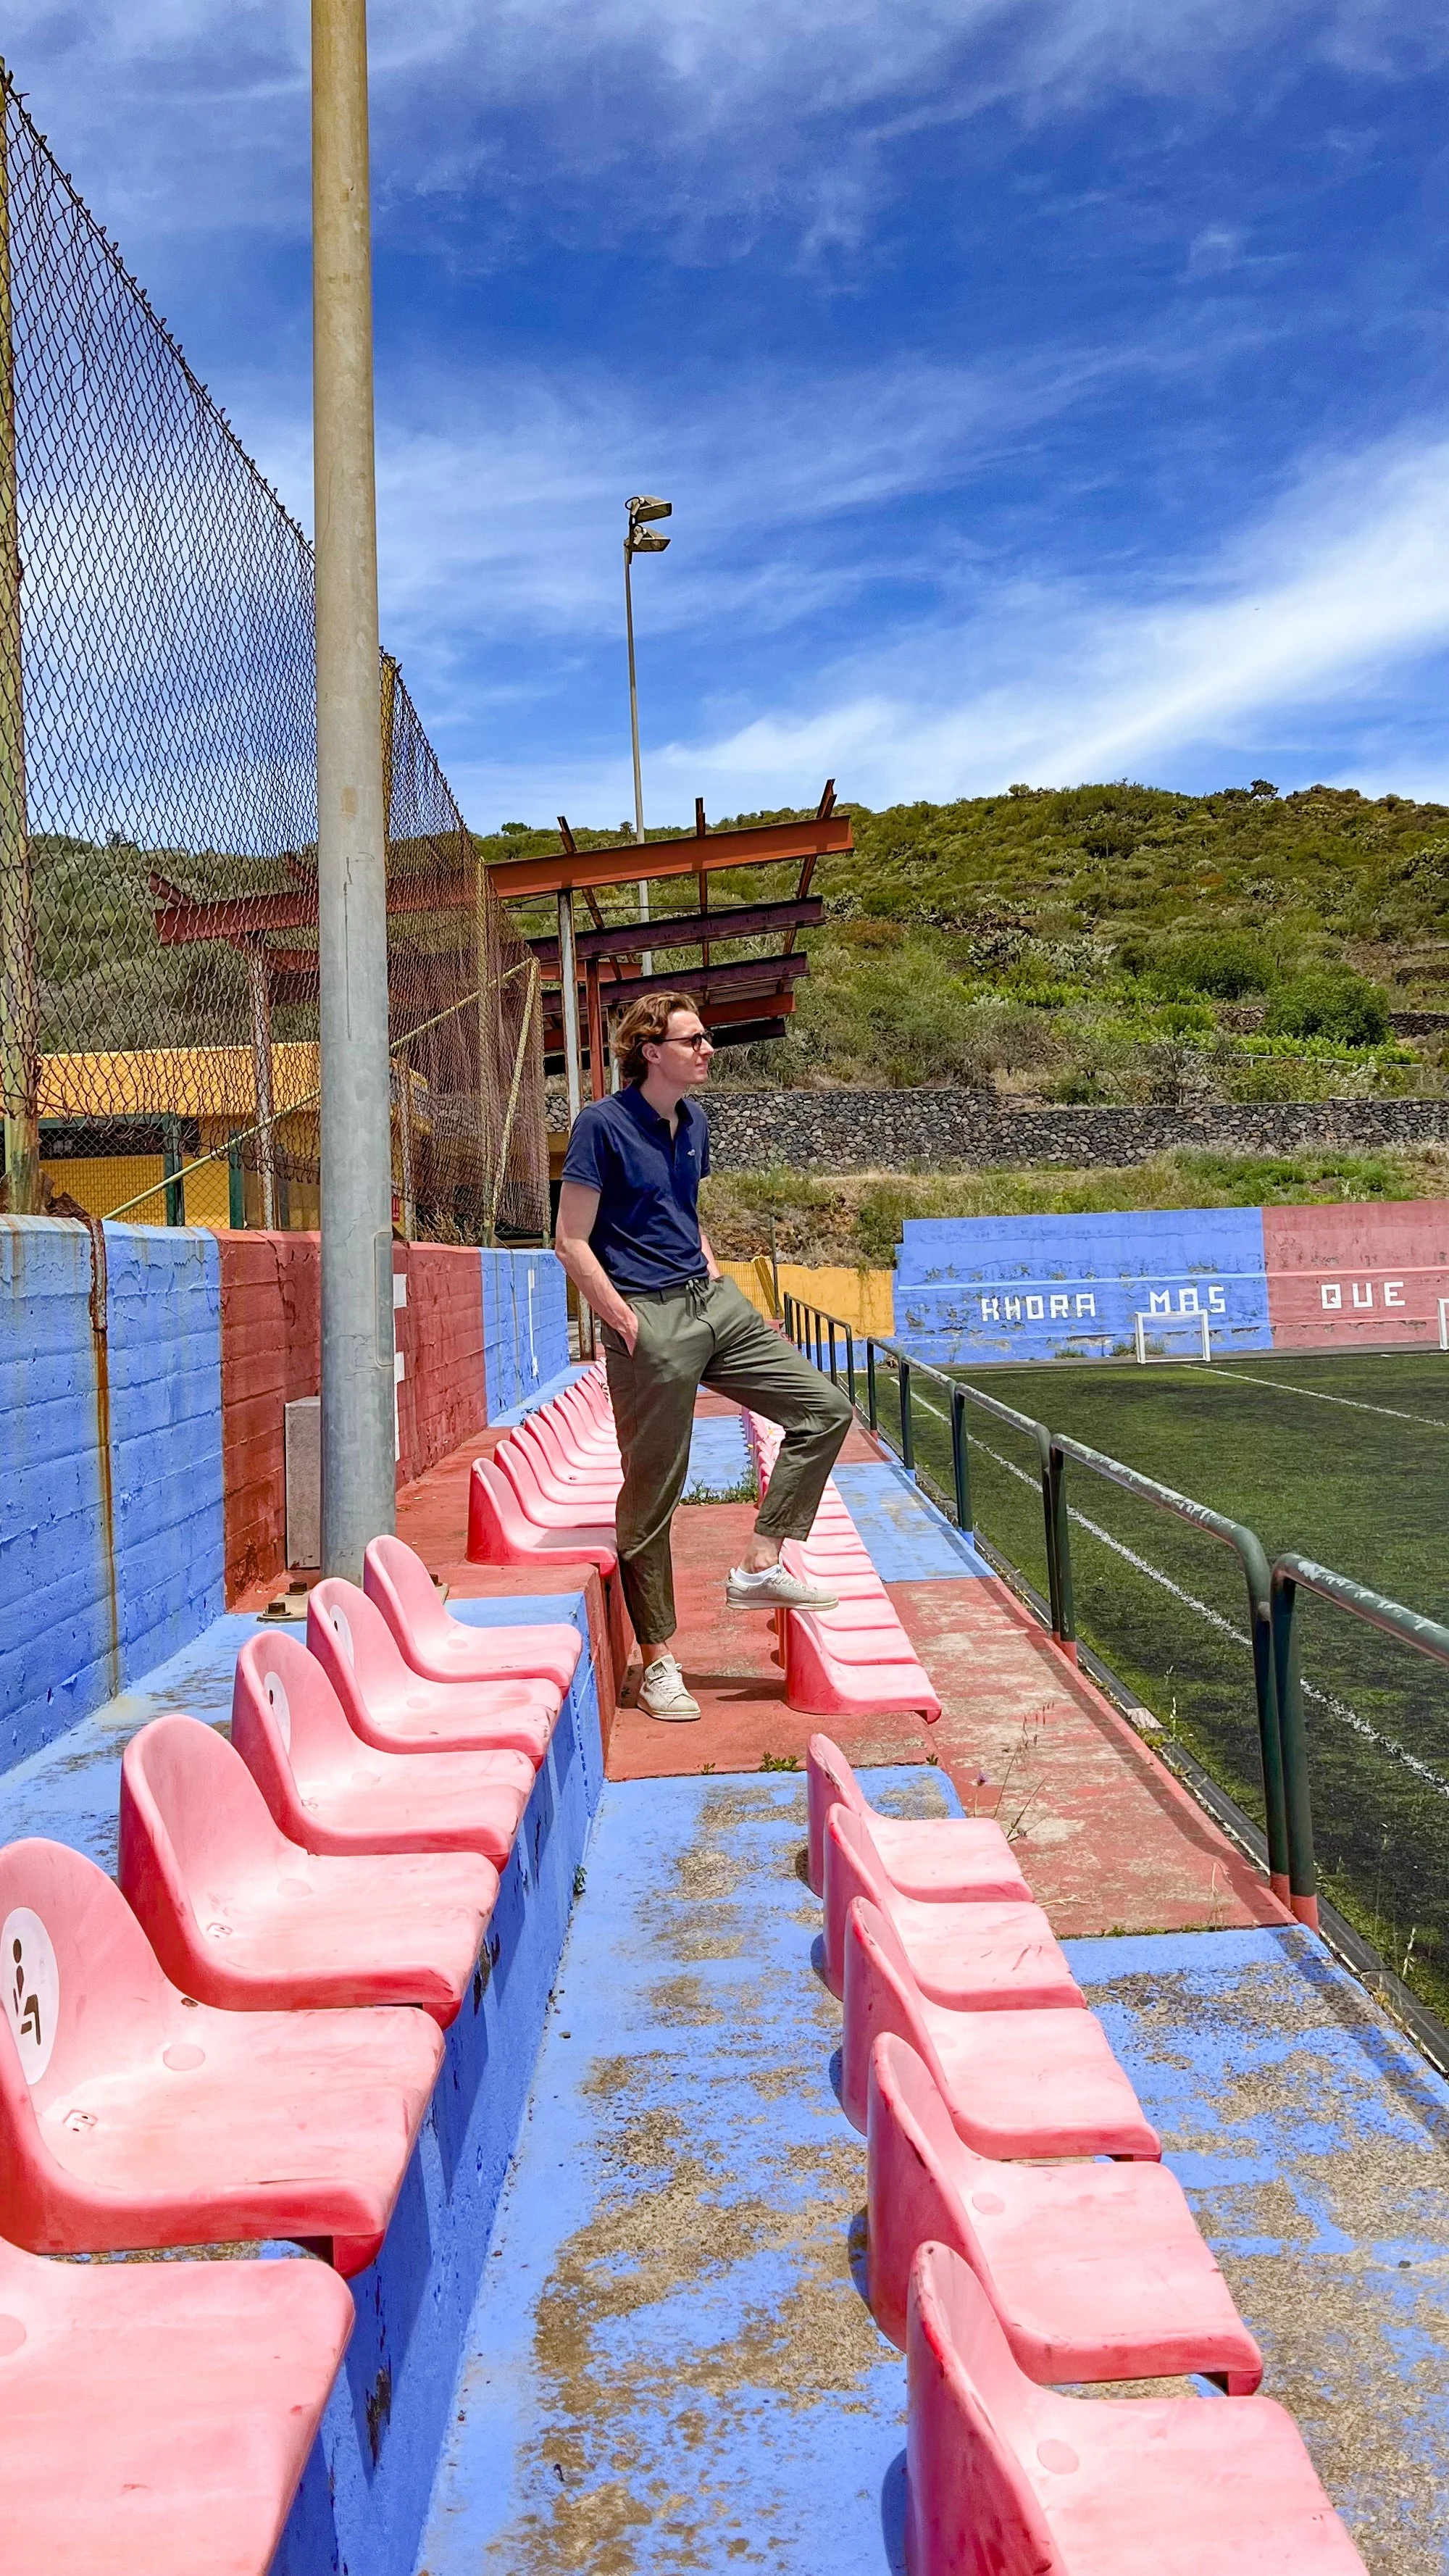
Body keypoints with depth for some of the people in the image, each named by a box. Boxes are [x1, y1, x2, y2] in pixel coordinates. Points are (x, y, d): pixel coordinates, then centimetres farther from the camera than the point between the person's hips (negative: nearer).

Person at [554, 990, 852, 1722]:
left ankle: (757, 1568, 8)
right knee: (652, 1493, 0)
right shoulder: (602, 1125, -10)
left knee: (824, 1409, 2)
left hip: (712, 1304, 8)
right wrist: (627, 1323, -15)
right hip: (650, 1320, -8)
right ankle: (658, 1662, 11)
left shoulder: (693, 1121, 13)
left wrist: (717, 1279, 12)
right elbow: (571, 1242, -11)